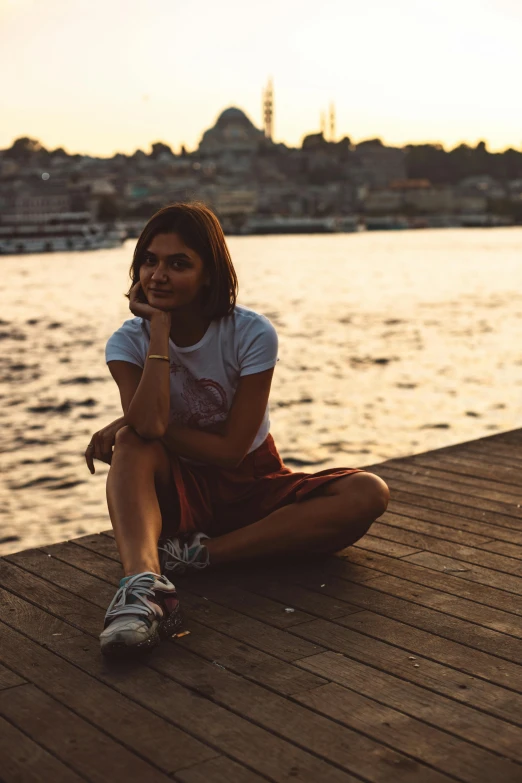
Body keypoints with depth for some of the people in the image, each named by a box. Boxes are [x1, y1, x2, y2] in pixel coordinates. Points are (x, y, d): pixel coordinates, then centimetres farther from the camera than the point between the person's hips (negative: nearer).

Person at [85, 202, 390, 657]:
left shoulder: (253, 334, -15)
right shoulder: (129, 342, -8)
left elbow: (232, 449, -17)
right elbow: (147, 427, -29)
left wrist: (130, 425, -19)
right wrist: (159, 328, -24)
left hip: (253, 487, 0)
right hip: (179, 492, 0)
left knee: (368, 493, -26)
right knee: (131, 444, -32)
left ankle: (196, 553, -32)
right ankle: (144, 582, -56)